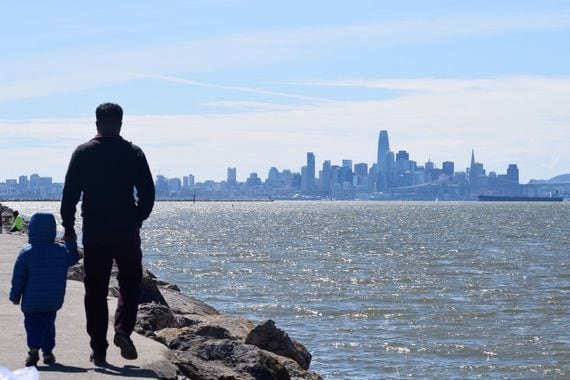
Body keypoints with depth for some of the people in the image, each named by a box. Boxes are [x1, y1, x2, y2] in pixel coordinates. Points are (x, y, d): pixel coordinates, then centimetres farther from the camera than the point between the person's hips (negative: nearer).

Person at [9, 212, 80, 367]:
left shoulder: (26, 253, -9)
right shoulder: (62, 251, -1)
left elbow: (18, 278, -4)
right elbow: (73, 258, 21)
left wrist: (15, 296, 7)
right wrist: (71, 242, 32)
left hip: (31, 301, -3)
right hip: (54, 301, 3)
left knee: (32, 324, 5)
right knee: (49, 323, 19)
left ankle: (34, 349, -16)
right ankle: (48, 352, 18)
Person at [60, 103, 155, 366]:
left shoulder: (82, 153, 2)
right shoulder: (133, 153, 1)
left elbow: (70, 194, -1)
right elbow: (147, 193, 0)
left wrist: (69, 227, 7)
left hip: (93, 232, 1)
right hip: (127, 230, 0)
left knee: (95, 290, 6)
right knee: (130, 282, 13)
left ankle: (98, 350, 5)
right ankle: (123, 329, -10)